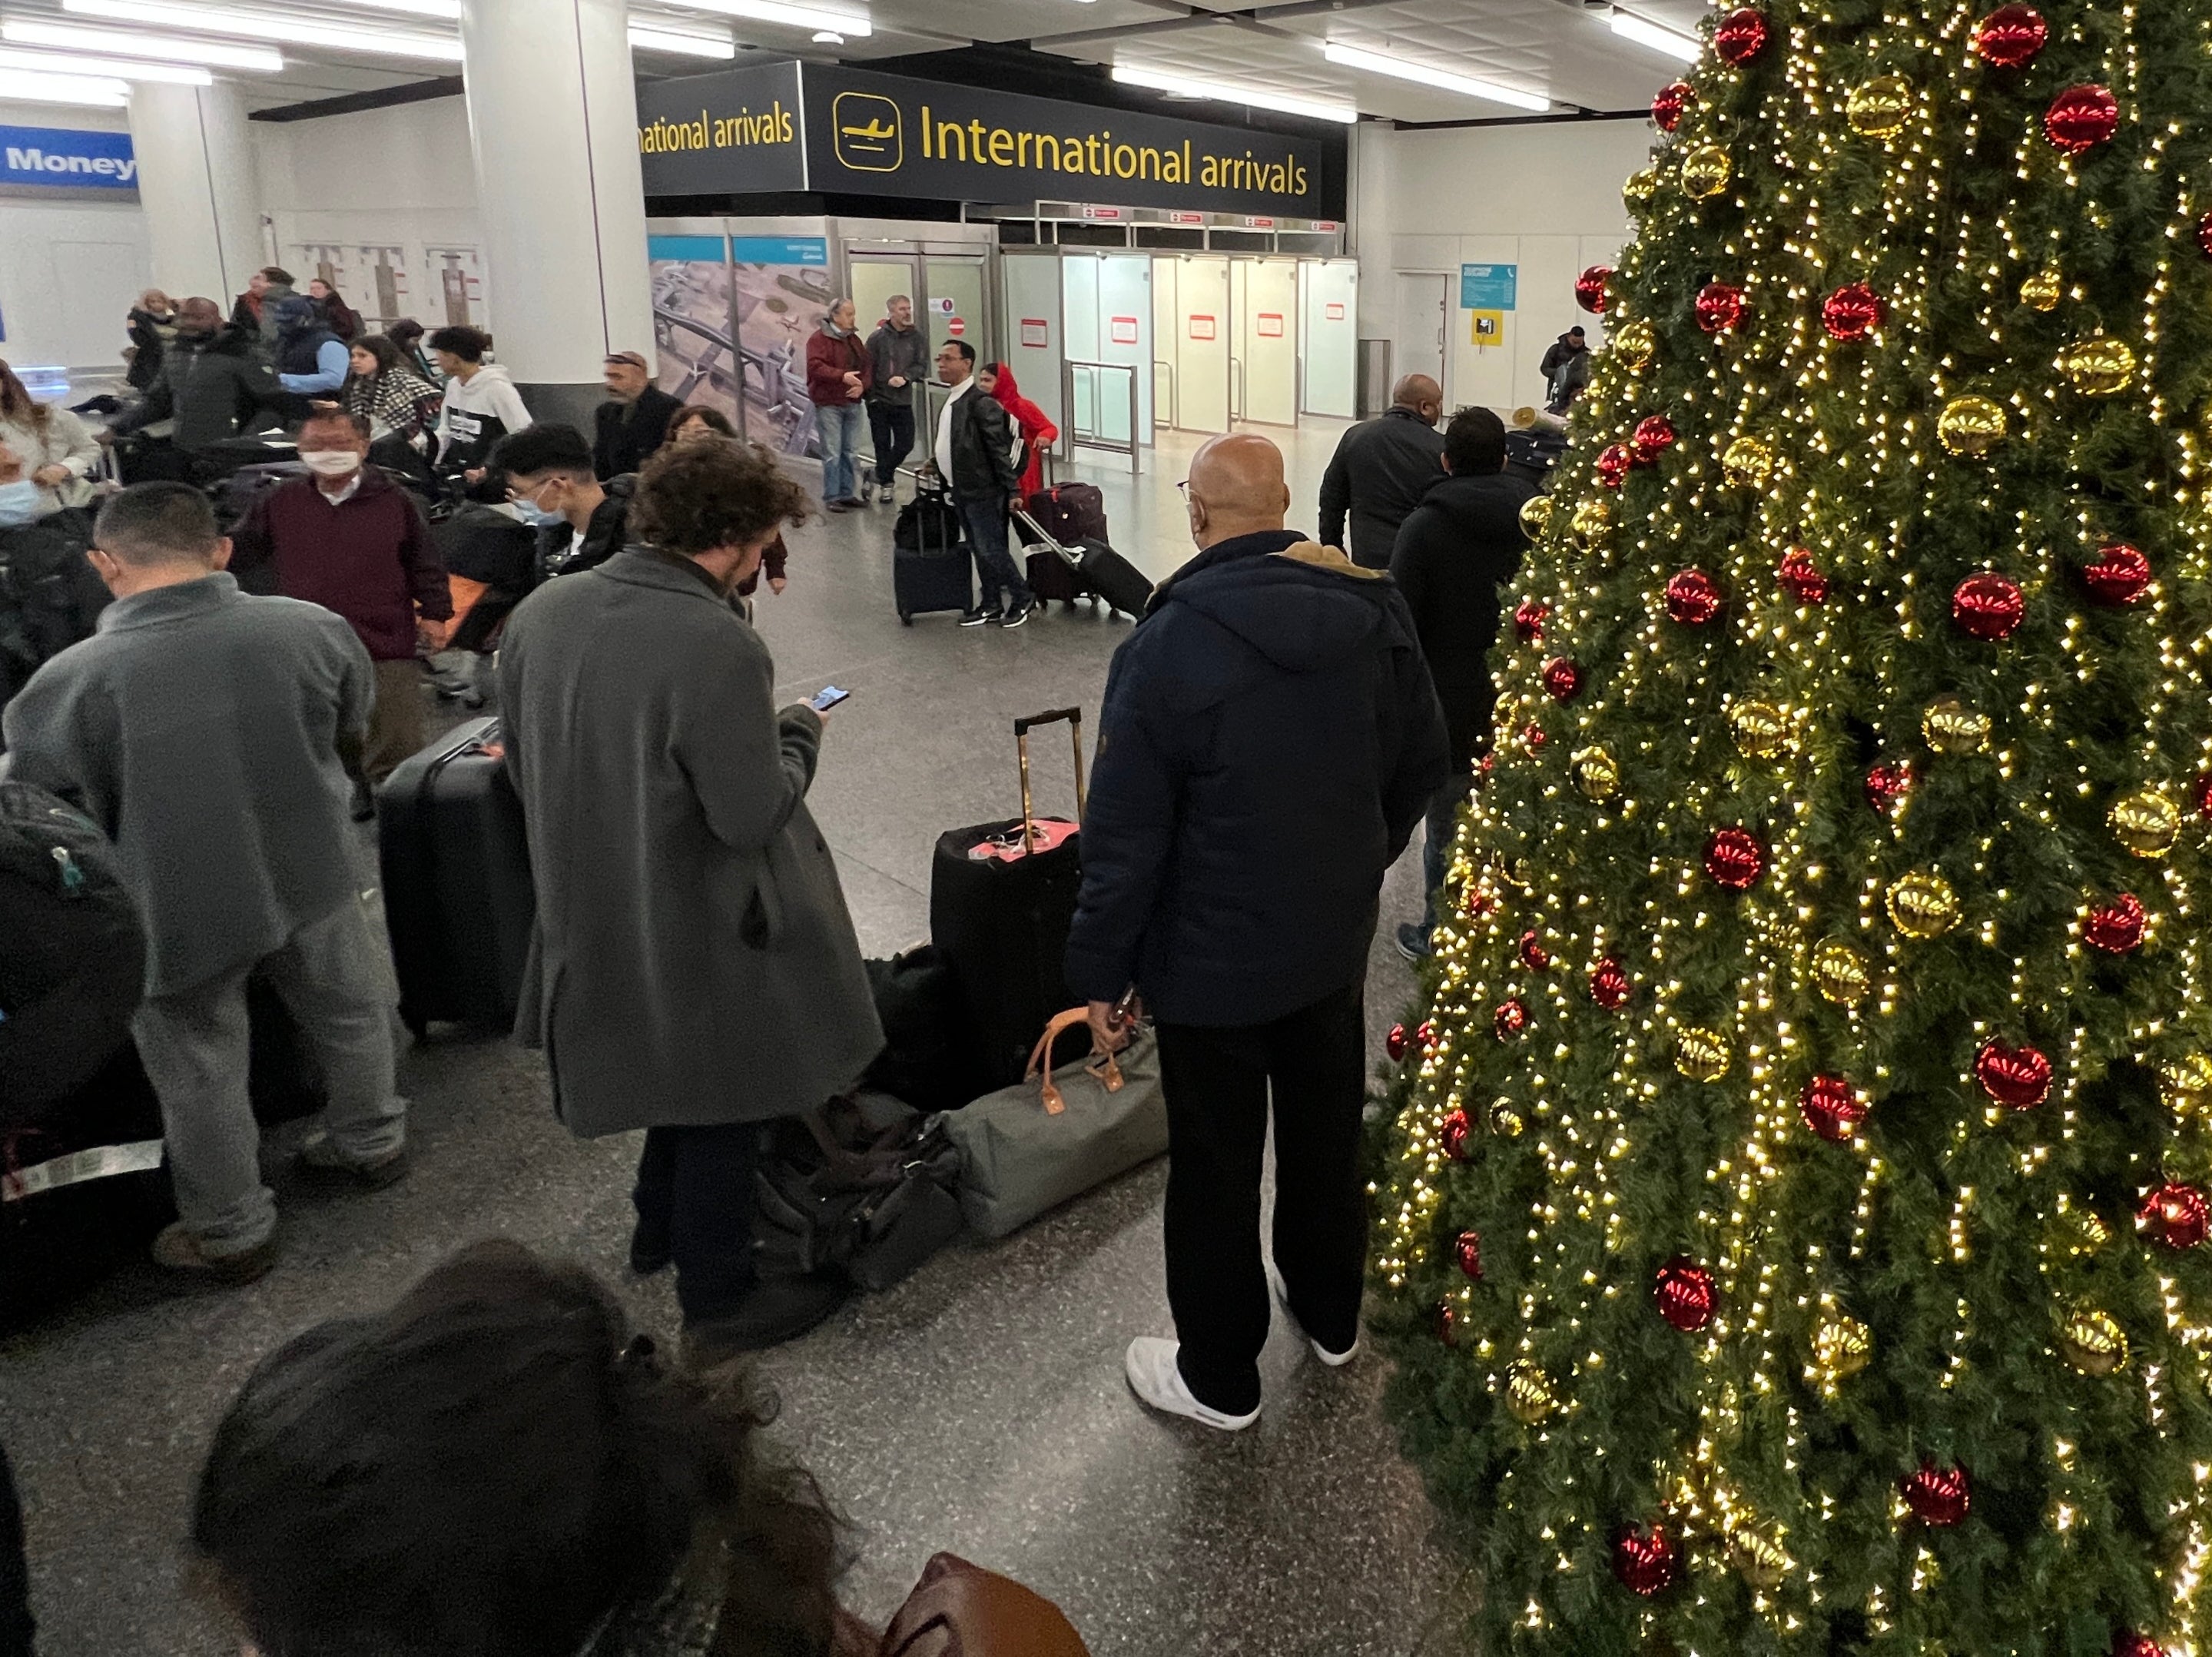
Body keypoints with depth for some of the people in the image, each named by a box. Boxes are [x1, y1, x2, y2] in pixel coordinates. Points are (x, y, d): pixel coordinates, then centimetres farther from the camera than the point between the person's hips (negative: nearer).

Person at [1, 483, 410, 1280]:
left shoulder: (67, 683, -23)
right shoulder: (314, 628, -14)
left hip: (179, 907, -2)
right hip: (313, 876, 3)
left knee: (200, 1072, 17)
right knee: (348, 1014, 25)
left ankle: (232, 1233, 32)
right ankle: (369, 1143, 46)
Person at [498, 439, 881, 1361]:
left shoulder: (539, 615, -6)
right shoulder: (716, 645, -29)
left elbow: (525, 770, 5)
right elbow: (752, 814, -25)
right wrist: (798, 734, -8)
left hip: (593, 915, 7)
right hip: (704, 932, -7)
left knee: (680, 1074, 29)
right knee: (721, 1111, 13)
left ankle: (661, 1233, 48)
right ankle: (718, 1301, 30)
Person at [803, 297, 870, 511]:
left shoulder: (854, 339, 15)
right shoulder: (819, 339, -8)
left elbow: (867, 365, 14)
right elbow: (815, 367, -19)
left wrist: (862, 385, -6)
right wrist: (842, 376, -28)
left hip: (852, 403, 7)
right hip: (829, 405, -7)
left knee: (851, 453, 10)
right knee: (832, 453, -5)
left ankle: (847, 494, 19)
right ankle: (831, 497, 1)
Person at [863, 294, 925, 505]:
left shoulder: (916, 337, 2)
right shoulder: (877, 337, -4)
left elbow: (921, 364, 0)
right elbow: (868, 369, -4)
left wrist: (905, 378, -17)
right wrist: (870, 396, -9)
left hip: (903, 400, 2)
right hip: (879, 400, -2)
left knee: (905, 444, 3)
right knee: (882, 445, 3)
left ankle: (881, 476, 22)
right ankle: (885, 482, 18)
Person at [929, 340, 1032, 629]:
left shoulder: (981, 403, -18)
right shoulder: (951, 402, 10)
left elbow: (999, 448, -19)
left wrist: (1012, 489, -19)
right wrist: (937, 463, 12)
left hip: (982, 490, -9)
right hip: (961, 489, 9)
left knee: (990, 549, -4)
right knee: (979, 550, 14)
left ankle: (1023, 600, 11)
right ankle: (991, 605, 23)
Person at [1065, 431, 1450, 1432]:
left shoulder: (1168, 645, -22)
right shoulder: (1372, 614, -6)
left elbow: (1124, 838, -20)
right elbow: (1423, 764, 6)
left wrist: (1102, 972, -9)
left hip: (1214, 961, -5)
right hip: (1337, 938, 6)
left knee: (1216, 1167, 11)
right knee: (1328, 1129, 24)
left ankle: (1219, 1377, 29)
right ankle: (1330, 1313, 46)